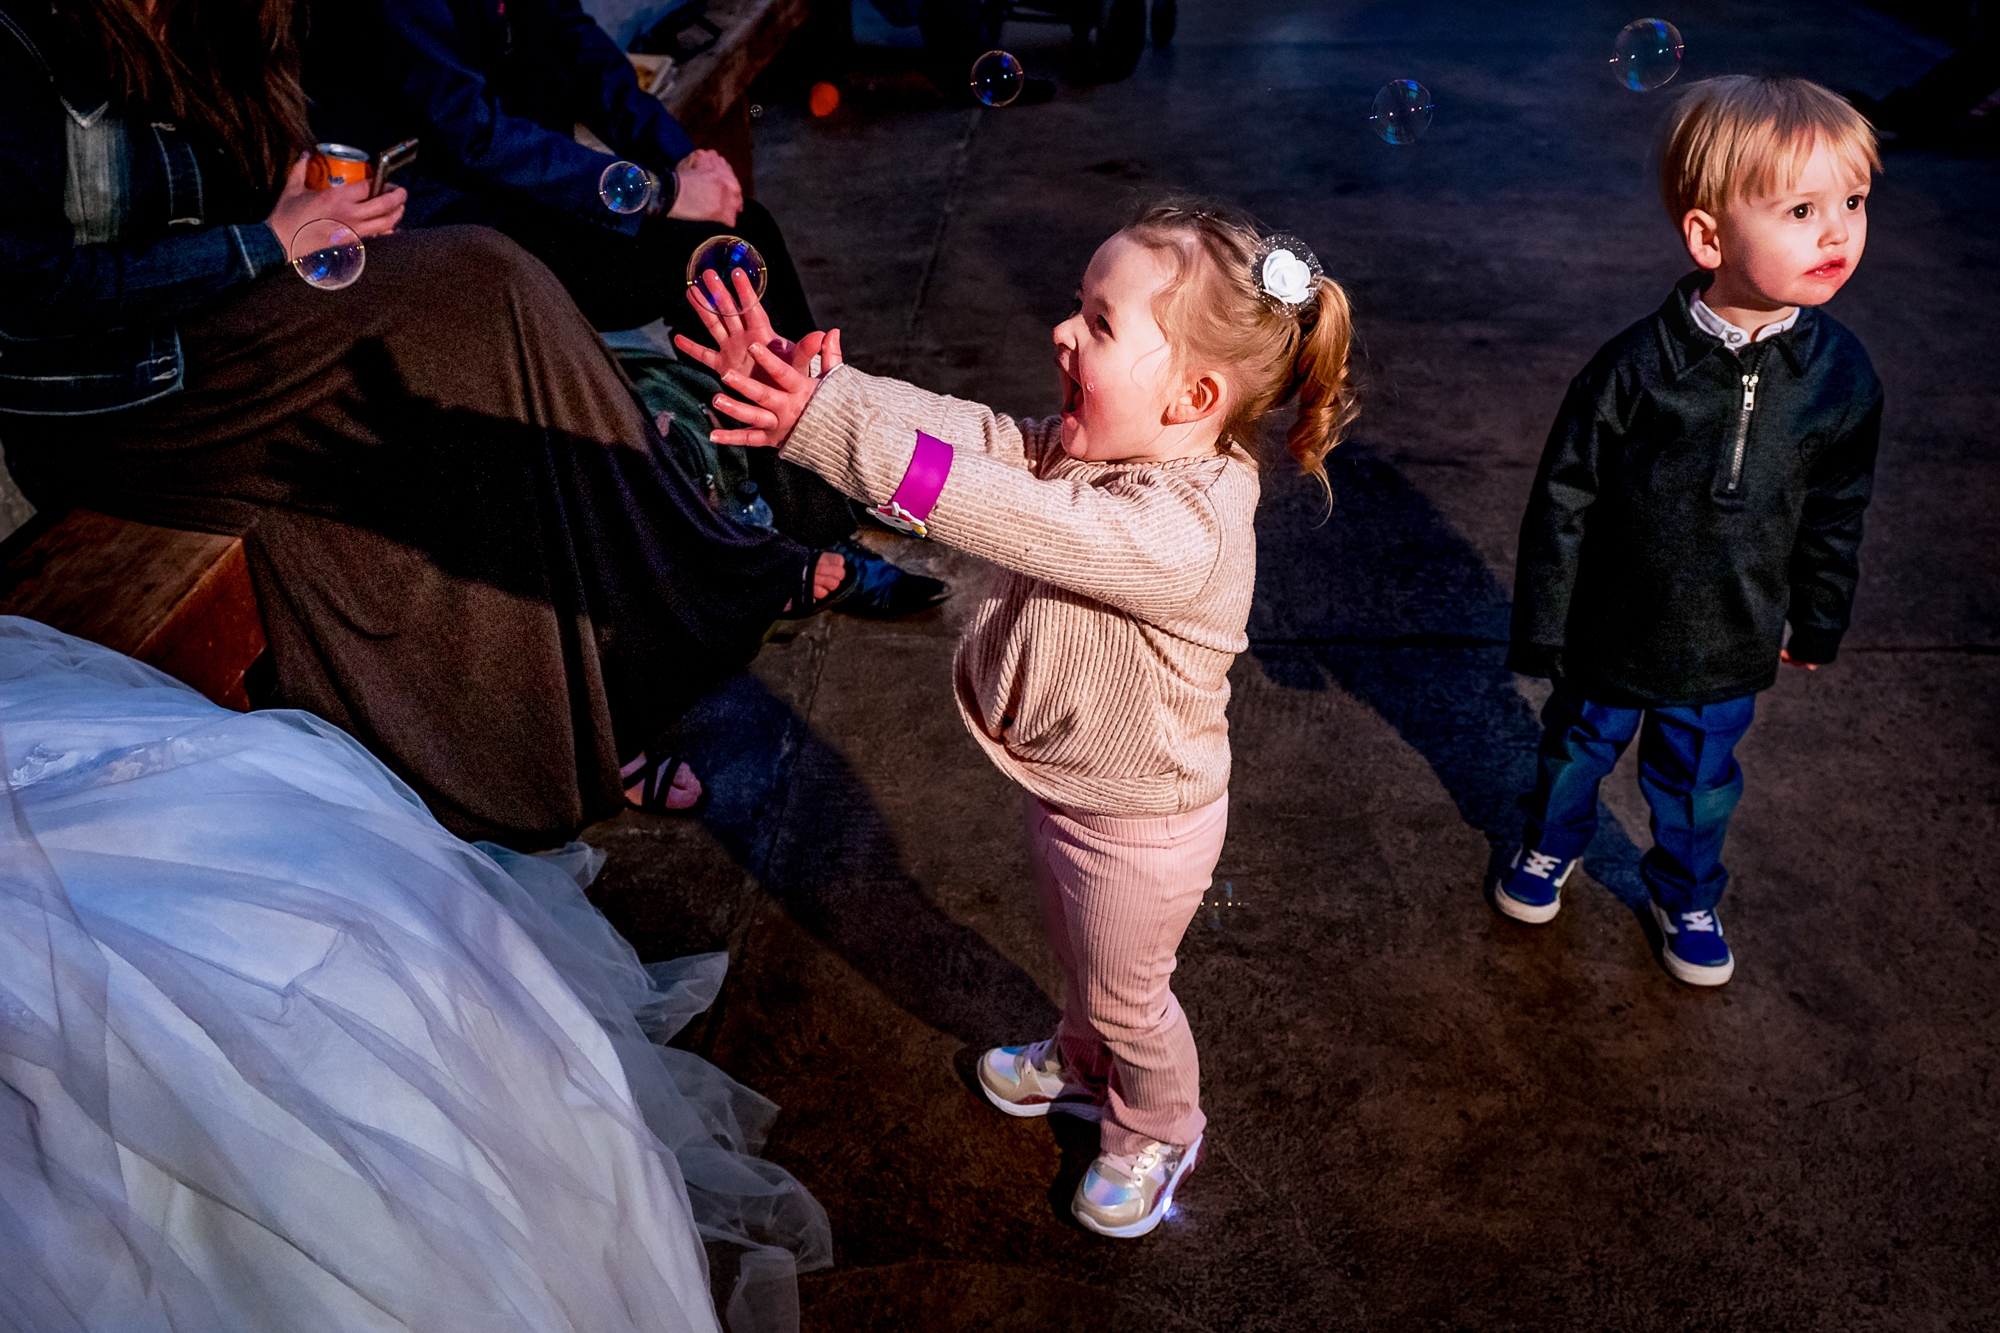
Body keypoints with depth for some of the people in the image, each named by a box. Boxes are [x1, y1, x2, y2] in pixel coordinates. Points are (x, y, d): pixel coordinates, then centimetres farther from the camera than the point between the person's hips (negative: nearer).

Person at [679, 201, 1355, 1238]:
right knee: (1078, 957, 33)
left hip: (1138, 823, -8)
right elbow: (965, 432, -22)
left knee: (1125, 994, 21)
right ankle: (1082, 1064, 64)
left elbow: (1021, 520, -49)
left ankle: (1157, 1132, 51)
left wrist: (836, 426, -54)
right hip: (1063, 782, 8)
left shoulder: (1189, 527, -39)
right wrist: (807, 390, -35)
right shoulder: (1093, 450, -12)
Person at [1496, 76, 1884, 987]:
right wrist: (1543, 628, -9)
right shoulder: (1636, 367, -23)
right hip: (1611, 631, -2)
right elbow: (1563, 501, -14)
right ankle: (1550, 846, 52)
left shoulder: (1841, 375, -11)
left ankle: (1686, 896, 49)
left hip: (1729, 648, 3)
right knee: (1578, 749, 22)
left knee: (1697, 785, 21)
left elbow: (1835, 513, 4)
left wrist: (1818, 623, 13)